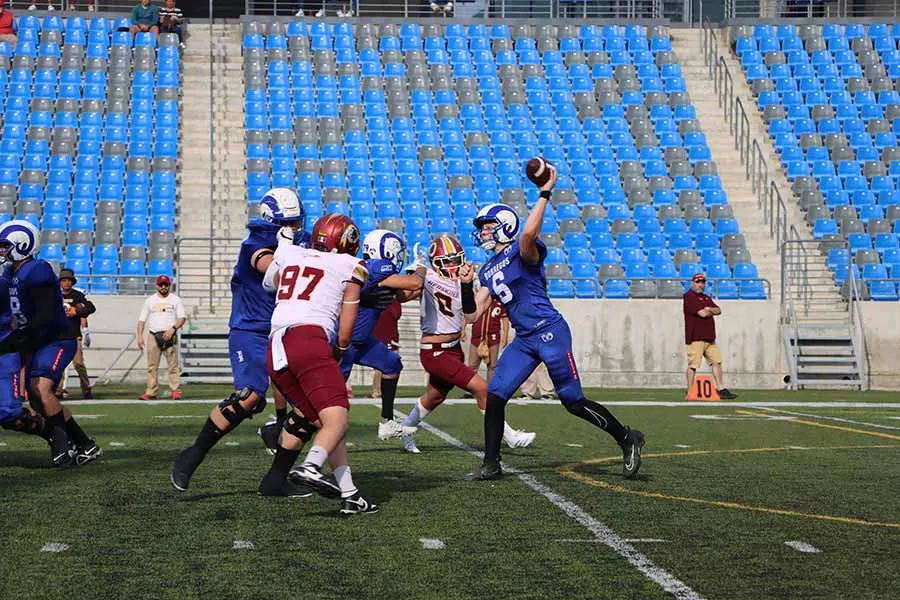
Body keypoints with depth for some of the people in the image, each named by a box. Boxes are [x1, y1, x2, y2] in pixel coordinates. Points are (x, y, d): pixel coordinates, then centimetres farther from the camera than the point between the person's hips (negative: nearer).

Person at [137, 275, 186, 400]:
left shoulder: (175, 300, 8)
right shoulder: (150, 300, 14)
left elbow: (182, 318, -2)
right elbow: (142, 319, 12)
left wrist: (172, 329, -18)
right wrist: (140, 336, -1)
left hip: (170, 336, -2)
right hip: (154, 336, 2)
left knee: (173, 365, -6)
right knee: (152, 366, 0)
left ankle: (175, 391, -4)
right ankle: (151, 391, 3)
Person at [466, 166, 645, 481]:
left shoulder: (522, 251, -8)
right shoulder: (488, 270, 17)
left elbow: (529, 233, -32)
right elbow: (476, 310, 16)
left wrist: (545, 193, -31)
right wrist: (466, 285, 4)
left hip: (550, 333, -8)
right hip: (524, 340, 8)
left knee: (574, 402, -4)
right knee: (494, 396, 0)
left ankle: (627, 439, 12)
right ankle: (491, 464, 9)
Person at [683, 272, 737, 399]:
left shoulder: (706, 298, 22)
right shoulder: (689, 296, -7)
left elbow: (718, 311, 11)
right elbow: (702, 313, -17)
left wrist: (709, 309, -9)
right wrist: (711, 312, 4)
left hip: (709, 337, 9)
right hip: (695, 337, -9)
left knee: (716, 362, 5)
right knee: (693, 365, -8)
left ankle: (721, 390, 7)